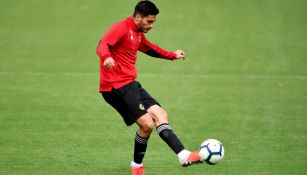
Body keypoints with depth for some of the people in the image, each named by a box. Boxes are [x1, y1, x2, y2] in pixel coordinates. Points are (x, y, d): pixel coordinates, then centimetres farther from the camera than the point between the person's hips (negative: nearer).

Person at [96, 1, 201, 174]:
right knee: (147, 124, -16)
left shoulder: (138, 34, 19)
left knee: (160, 114, -2)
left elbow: (150, 48, 40)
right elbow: (102, 46, -29)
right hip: (116, 87, -10)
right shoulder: (121, 28, -12)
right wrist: (106, 57, -51)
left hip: (130, 84, 10)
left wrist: (173, 55, 50)